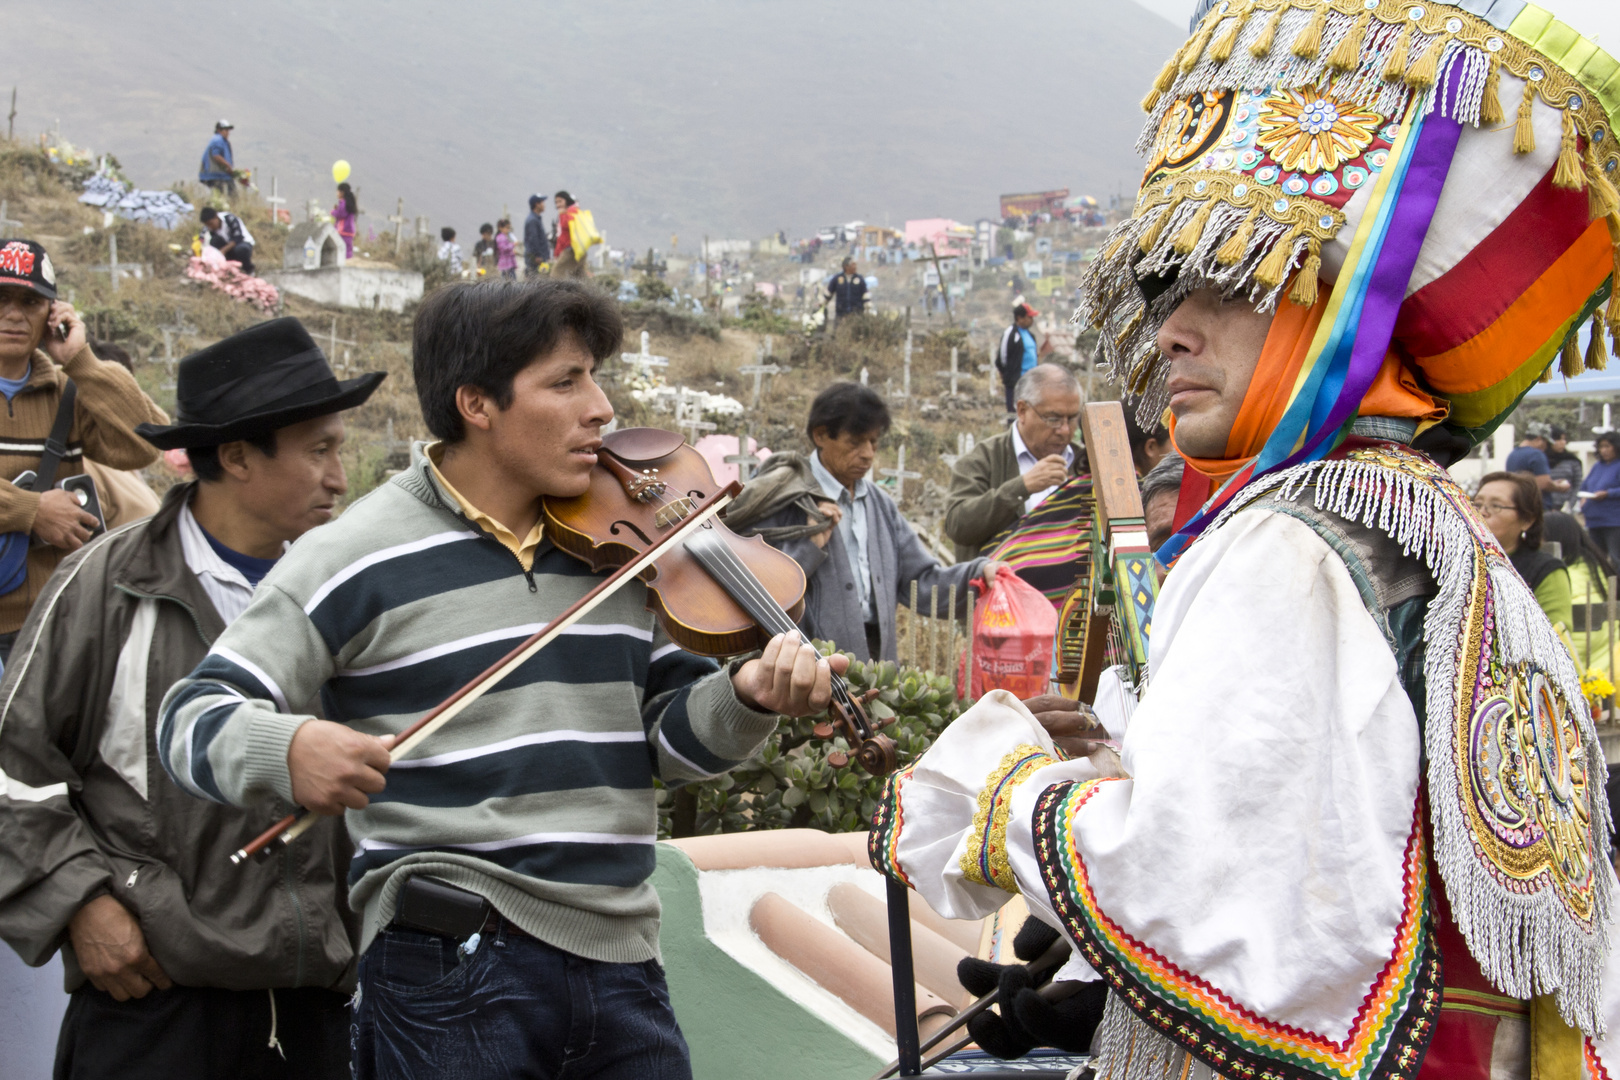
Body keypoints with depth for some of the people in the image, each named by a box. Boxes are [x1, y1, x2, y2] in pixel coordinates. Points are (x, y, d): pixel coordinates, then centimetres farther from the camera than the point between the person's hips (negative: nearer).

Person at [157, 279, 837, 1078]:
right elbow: (195, 717, -10)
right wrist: (285, 749, -32)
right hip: (454, 967, -5)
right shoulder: (365, 558, -7)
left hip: (622, 956, 5)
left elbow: (669, 738, 10)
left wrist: (746, 696, -11)